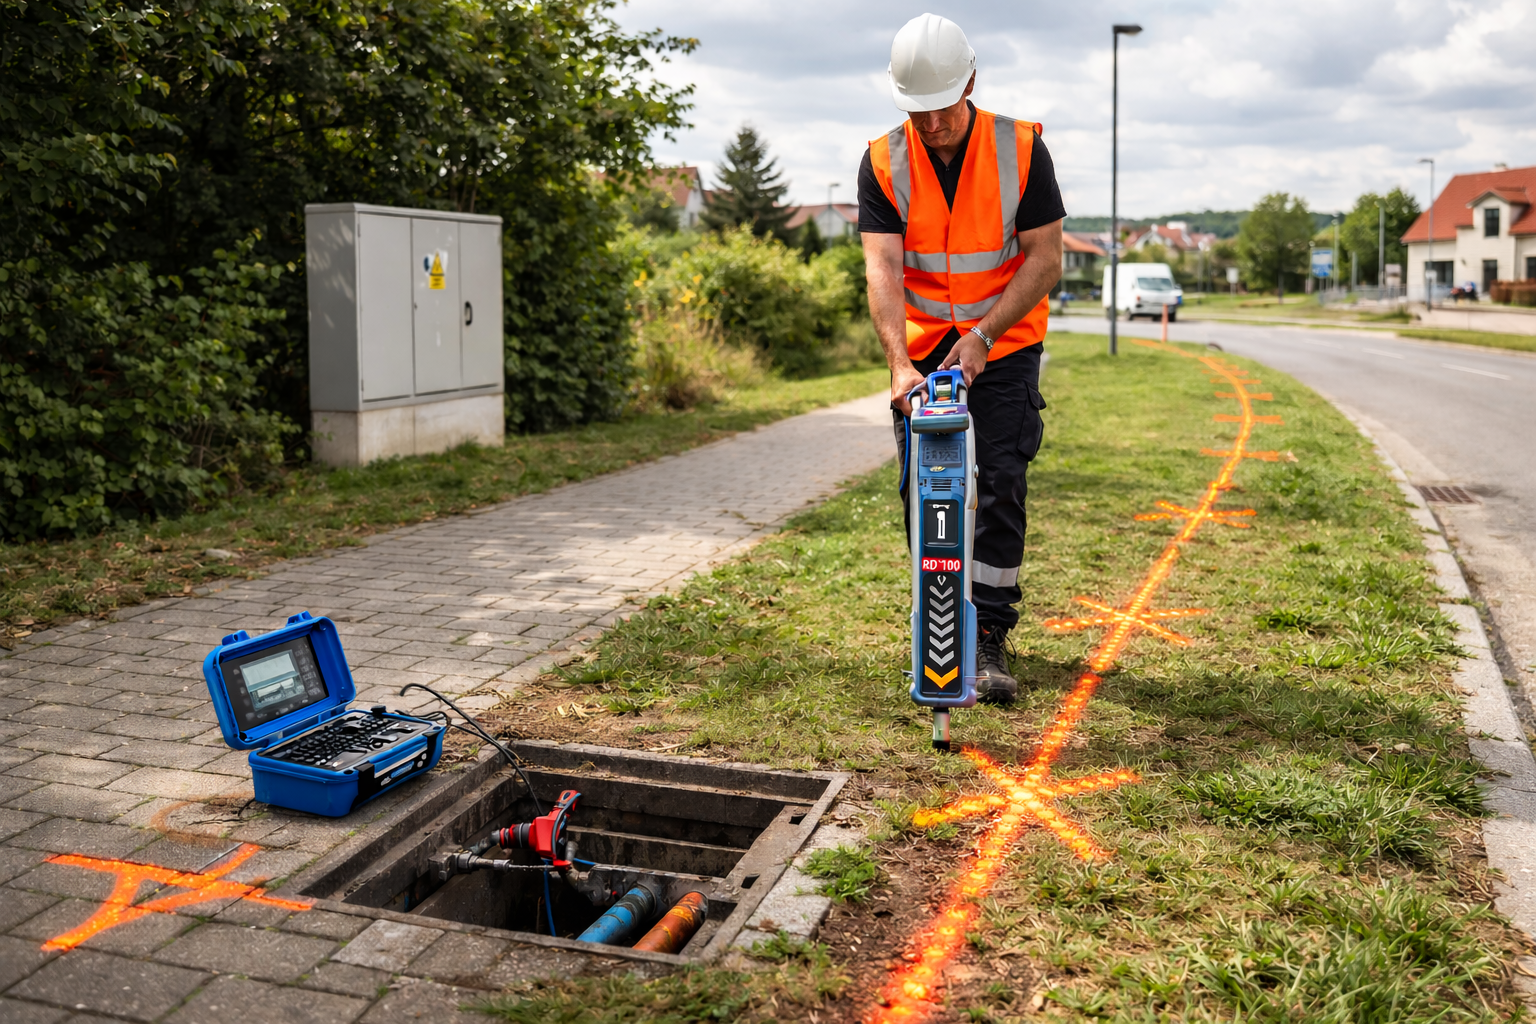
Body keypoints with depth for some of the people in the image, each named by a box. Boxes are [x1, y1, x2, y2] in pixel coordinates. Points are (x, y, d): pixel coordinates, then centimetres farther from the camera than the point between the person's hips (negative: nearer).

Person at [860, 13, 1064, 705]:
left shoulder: (1021, 149, -11)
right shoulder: (883, 163, -9)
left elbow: (1044, 259, -11)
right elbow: (883, 268, -18)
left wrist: (983, 335, -21)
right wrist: (899, 361, -31)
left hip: (1005, 342, -1)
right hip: (922, 344, 2)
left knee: (999, 482, -10)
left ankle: (989, 637, -4)